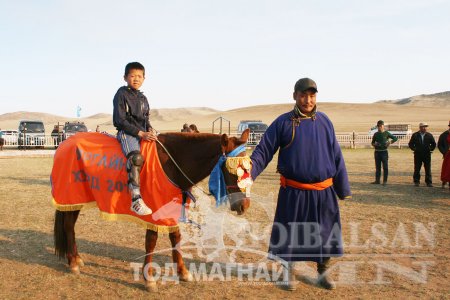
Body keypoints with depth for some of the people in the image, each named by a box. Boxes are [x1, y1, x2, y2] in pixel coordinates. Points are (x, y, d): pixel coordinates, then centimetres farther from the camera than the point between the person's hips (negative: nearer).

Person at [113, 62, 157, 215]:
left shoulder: (143, 98, 21)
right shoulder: (121, 94, -1)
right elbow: (121, 120, -9)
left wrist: (150, 129, 0)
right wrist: (140, 133, -16)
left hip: (144, 132, 8)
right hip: (126, 132, -8)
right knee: (136, 157, -34)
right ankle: (136, 200, -41)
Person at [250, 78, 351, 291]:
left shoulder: (324, 121, 3)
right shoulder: (283, 122, -5)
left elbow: (336, 157, 6)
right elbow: (263, 151, -7)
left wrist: (343, 189, 8)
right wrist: (248, 173, -24)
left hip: (323, 192, 2)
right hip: (293, 191, -2)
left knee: (324, 233, 14)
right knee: (289, 234, 10)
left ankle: (323, 273, 36)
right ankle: (289, 271, 32)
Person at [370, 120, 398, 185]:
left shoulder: (386, 133, 0)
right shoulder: (376, 134, 9)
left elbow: (395, 138, 3)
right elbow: (372, 142, 17)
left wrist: (390, 142, -12)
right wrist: (374, 144, -6)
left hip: (384, 152, -3)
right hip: (377, 152, 3)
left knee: (385, 167, 0)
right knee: (377, 167, 7)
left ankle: (385, 181, 5)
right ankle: (377, 180, 12)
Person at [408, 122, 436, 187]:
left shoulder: (429, 135, 5)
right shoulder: (415, 135, 2)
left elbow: (433, 144, 15)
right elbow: (410, 144, 8)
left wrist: (430, 149, 5)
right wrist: (414, 149, -1)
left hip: (427, 155, 1)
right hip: (418, 155, -1)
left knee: (428, 169, 1)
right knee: (417, 169, 3)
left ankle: (429, 182, 7)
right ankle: (416, 182, 12)